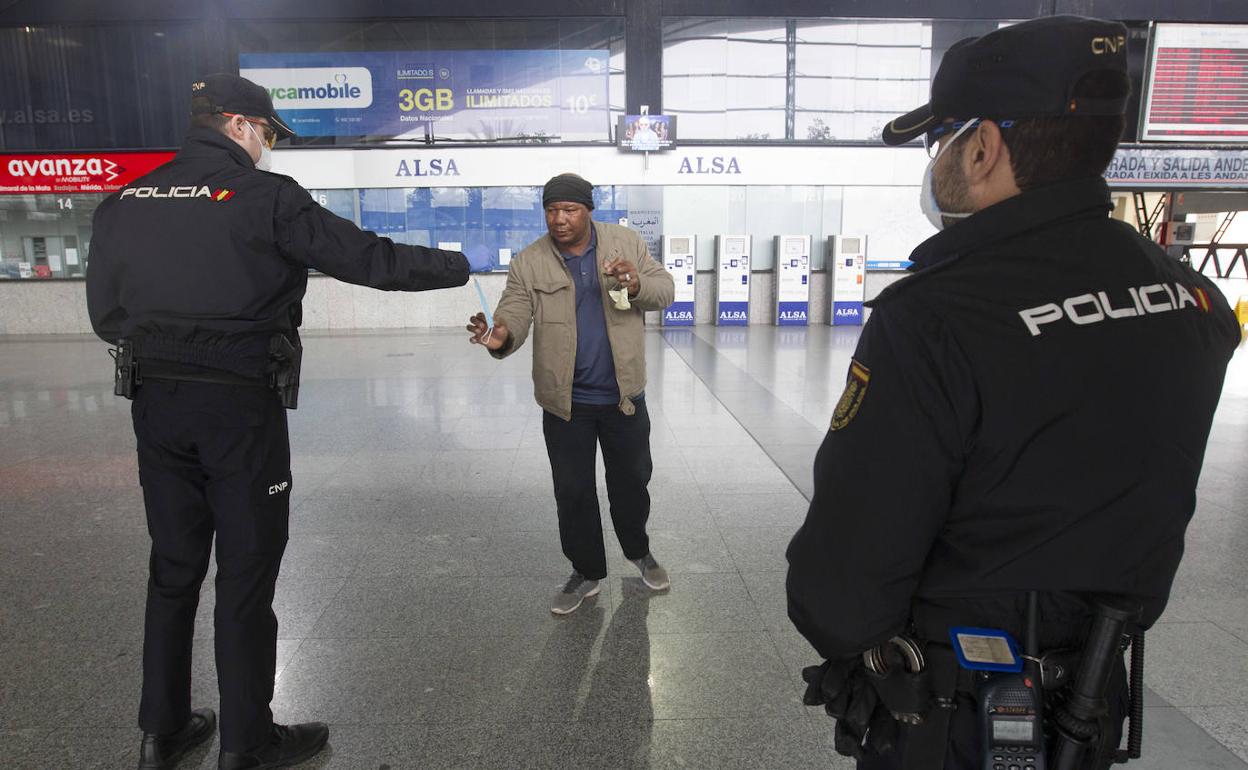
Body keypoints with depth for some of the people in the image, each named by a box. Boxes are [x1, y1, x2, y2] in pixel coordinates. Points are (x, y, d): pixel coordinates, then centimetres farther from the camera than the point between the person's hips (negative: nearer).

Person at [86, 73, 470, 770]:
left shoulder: (126, 201, 7)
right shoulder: (265, 196, -10)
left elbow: (106, 312, 11)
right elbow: (369, 258, -9)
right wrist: (455, 266, 3)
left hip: (155, 401, 6)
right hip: (241, 405, -6)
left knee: (174, 567, 17)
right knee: (246, 572, 5)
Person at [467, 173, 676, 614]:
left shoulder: (626, 243, -1)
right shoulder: (528, 264, -5)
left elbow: (664, 290, 1)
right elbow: (513, 316, -11)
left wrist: (636, 284, -22)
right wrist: (500, 336, -35)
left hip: (623, 395, 1)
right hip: (565, 402, -1)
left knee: (632, 481, 17)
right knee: (573, 492, 9)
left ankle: (639, 551, 44)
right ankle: (586, 572, 30)